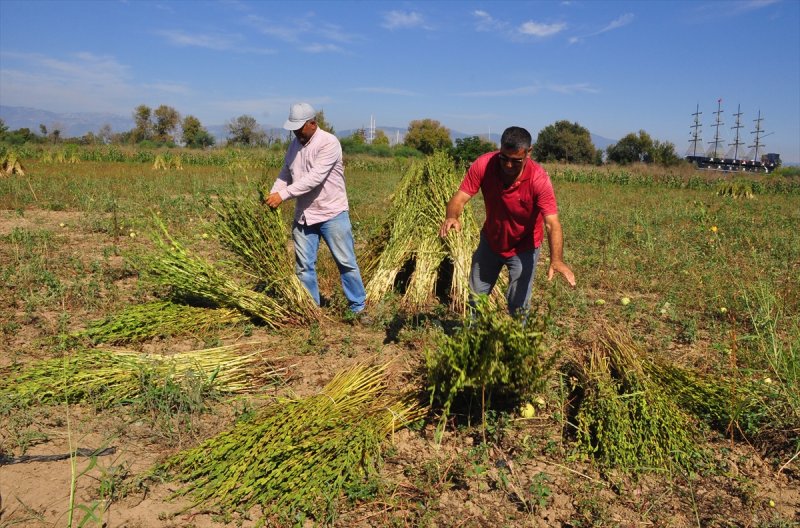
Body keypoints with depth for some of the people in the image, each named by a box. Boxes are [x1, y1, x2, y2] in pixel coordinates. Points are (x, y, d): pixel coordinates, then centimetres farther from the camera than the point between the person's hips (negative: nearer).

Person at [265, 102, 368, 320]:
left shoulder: (329, 143, -16)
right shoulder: (295, 143, 7)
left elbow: (314, 178, -26)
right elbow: (285, 173, 11)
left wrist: (283, 195, -27)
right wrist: (272, 193, -8)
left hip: (332, 213, -6)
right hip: (303, 215, 6)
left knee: (346, 262, 3)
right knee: (304, 266, 8)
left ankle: (358, 307, 16)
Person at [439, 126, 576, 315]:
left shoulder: (539, 179, -31)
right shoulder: (483, 165, -25)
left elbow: (552, 223, -35)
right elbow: (460, 197, -25)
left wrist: (556, 260, -51)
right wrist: (451, 217, -49)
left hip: (523, 248, -3)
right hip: (490, 241, 3)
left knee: (518, 306, 2)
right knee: (476, 296, 18)